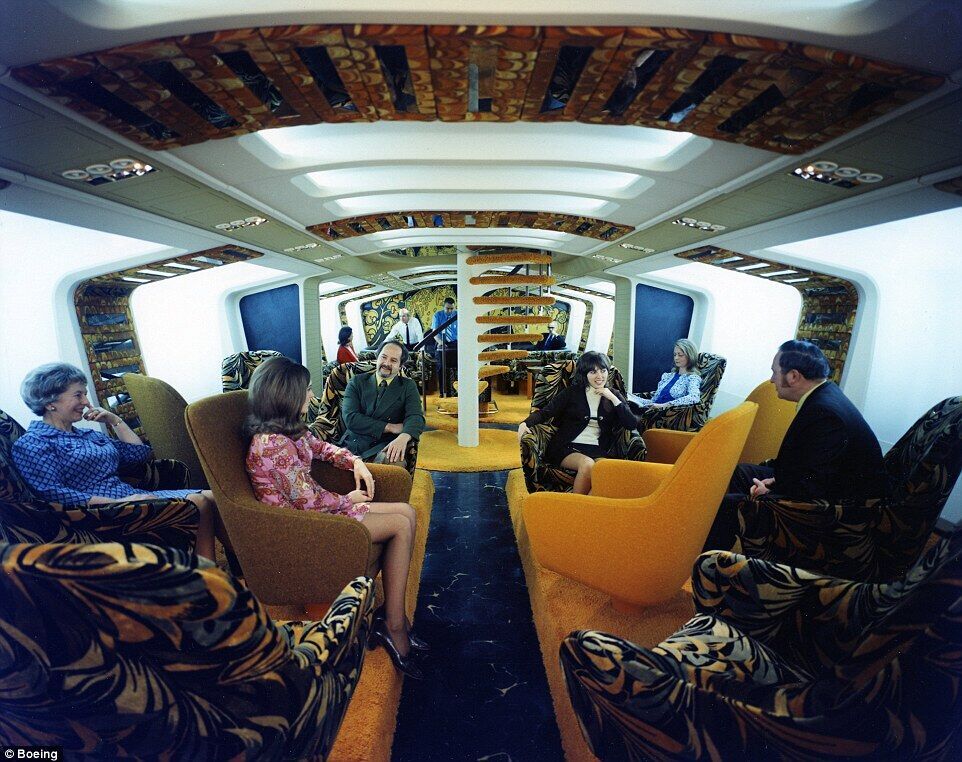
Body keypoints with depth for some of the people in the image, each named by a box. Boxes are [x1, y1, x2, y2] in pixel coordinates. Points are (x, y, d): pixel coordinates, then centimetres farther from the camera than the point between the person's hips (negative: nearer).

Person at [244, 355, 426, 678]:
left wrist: (355, 462, 5)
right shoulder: (273, 443, -26)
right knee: (401, 525, -14)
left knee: (406, 512, 1)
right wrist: (348, 499, -7)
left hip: (315, 506, 10)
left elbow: (320, 447, 22)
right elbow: (306, 500, -24)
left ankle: (393, 617, 2)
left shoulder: (288, 429, 4)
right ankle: (393, 624, -4)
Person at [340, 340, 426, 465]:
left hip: (384, 447, -1)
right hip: (354, 444, 1)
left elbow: (416, 417, -6)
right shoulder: (357, 381, 11)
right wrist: (389, 427, -9)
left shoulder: (408, 386, 10)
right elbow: (350, 418, -2)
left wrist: (403, 437, -29)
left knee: (392, 460, -36)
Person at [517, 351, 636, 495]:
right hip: (567, 448, -1)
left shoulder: (614, 396, 16)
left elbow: (632, 424, 5)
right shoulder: (571, 393, 10)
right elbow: (545, 412, 5)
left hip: (597, 450, 2)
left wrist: (613, 398, -3)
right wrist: (525, 423, -15)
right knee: (587, 464, -34)